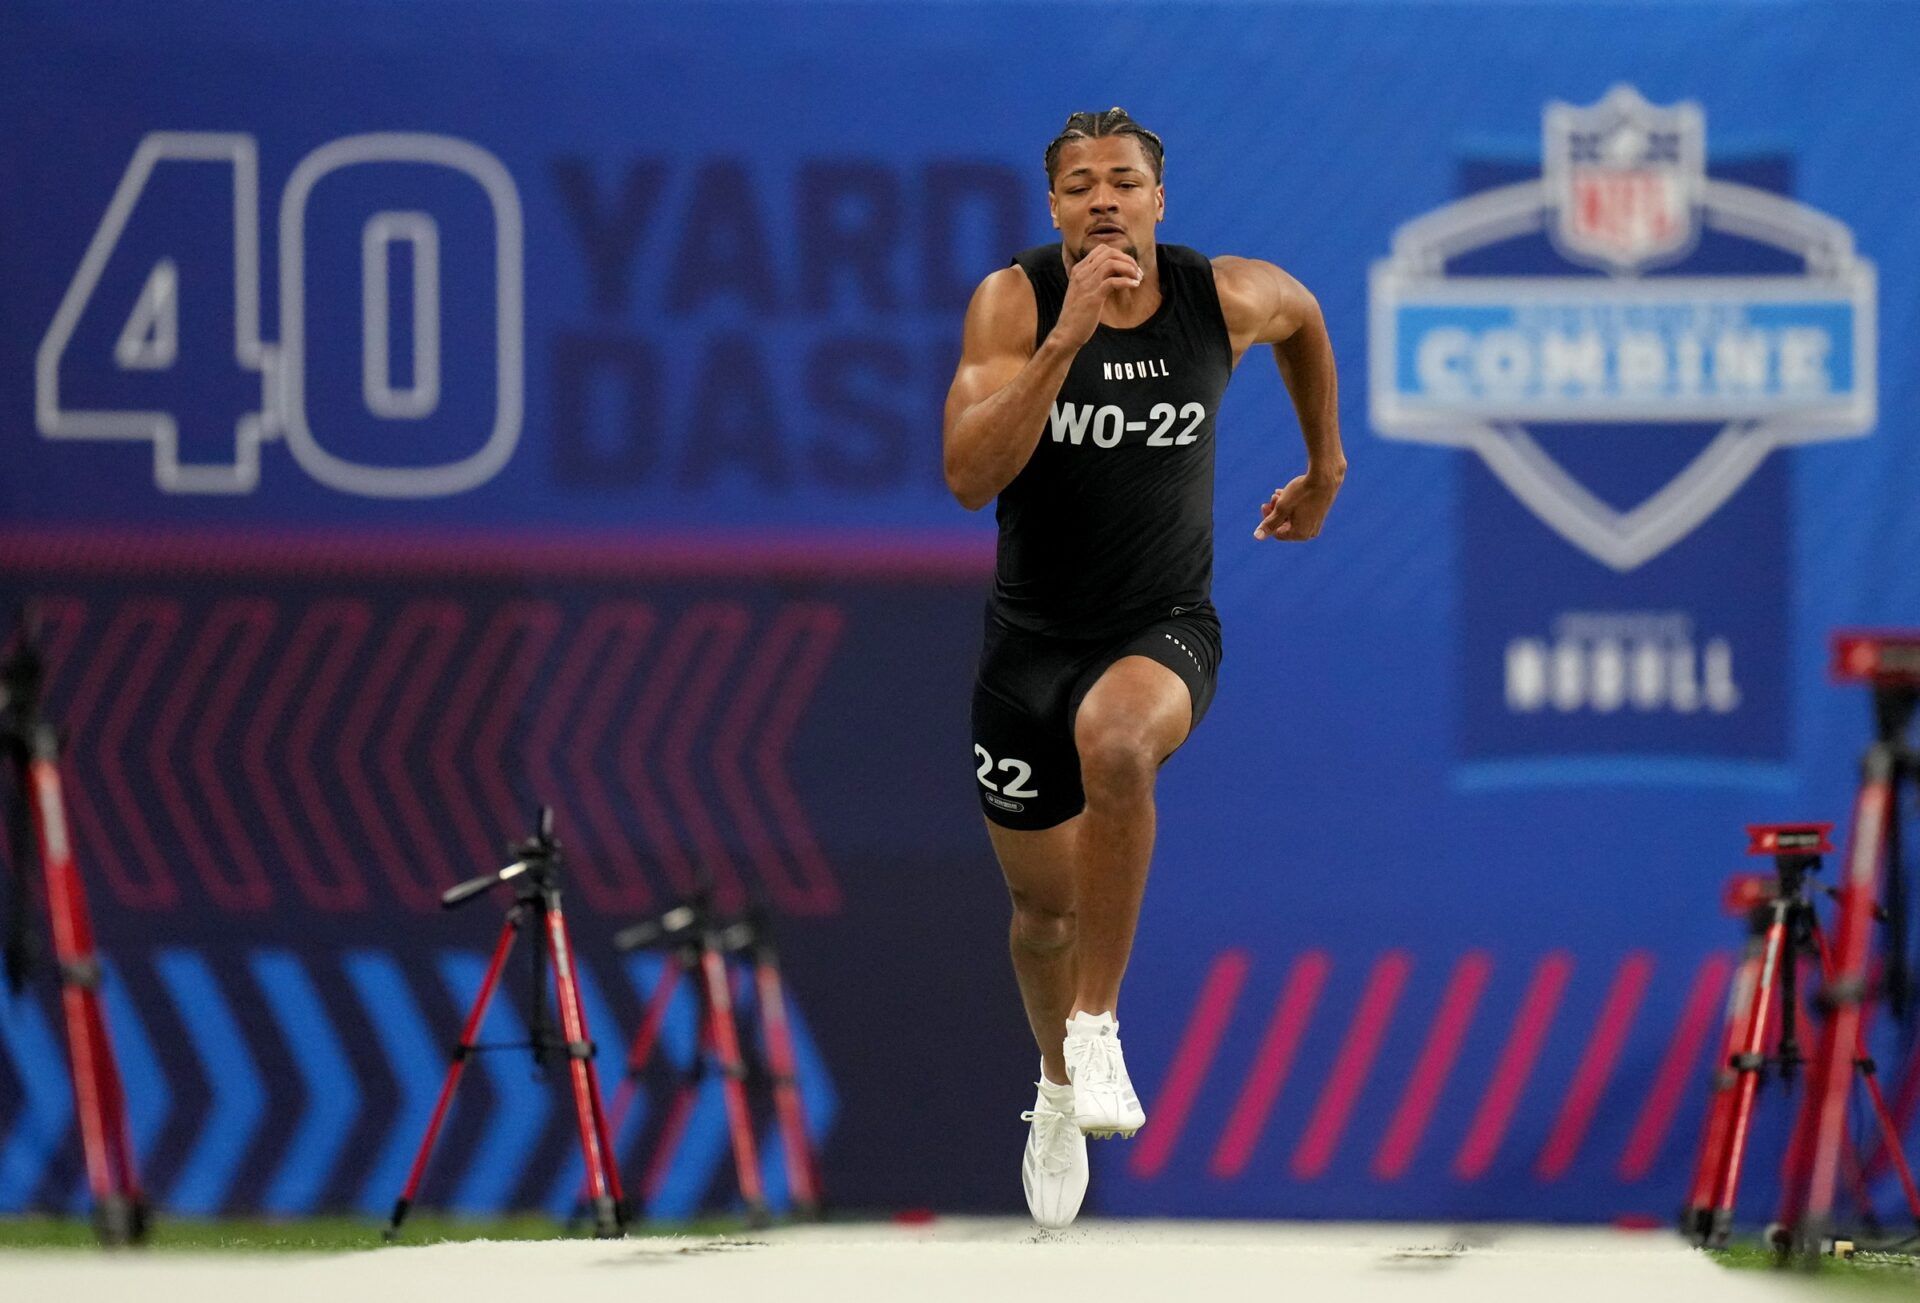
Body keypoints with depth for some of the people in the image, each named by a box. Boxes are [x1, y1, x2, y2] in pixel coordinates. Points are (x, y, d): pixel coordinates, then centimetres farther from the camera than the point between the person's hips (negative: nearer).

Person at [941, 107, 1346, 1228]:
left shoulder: (1227, 298, -9)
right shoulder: (1015, 301, -14)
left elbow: (1304, 315, 18)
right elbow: (969, 477, -28)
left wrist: (1326, 468, 24)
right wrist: (1065, 338, -35)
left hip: (1164, 630, -1)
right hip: (1032, 634, 1)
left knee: (1112, 738, -37)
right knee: (1044, 904, 16)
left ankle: (1098, 1026, -24)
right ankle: (1060, 1089, 48)